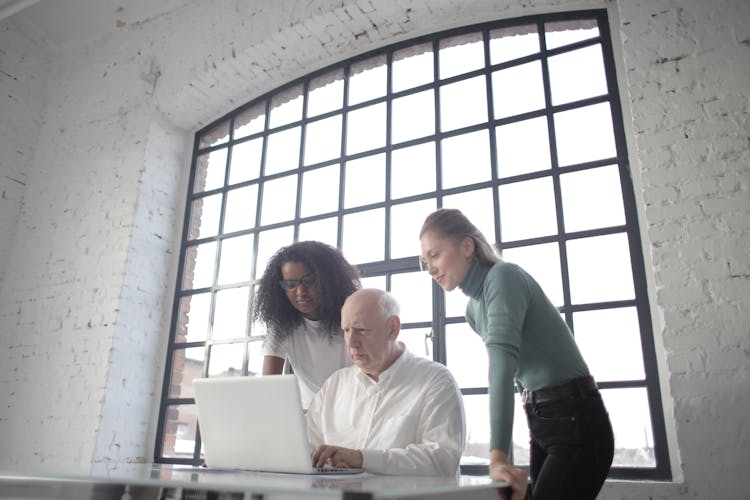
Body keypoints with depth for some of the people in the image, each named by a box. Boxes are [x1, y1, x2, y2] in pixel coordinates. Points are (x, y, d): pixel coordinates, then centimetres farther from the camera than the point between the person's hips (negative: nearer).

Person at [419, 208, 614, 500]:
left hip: (575, 421, -8)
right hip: (540, 424, 8)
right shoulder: (473, 309, 8)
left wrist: (497, 457, -38)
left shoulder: (502, 276, -18)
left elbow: (502, 363, -30)